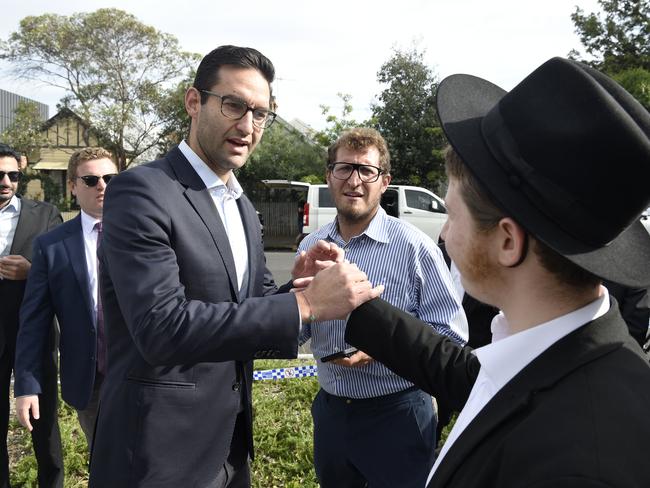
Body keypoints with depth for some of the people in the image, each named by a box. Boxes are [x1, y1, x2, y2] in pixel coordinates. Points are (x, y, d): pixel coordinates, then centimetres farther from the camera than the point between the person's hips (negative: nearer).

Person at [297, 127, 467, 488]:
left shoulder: (414, 247, -13)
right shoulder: (310, 247, 3)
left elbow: (451, 334, -13)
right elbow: (297, 331, 8)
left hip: (397, 415, -4)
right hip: (330, 410, 5)